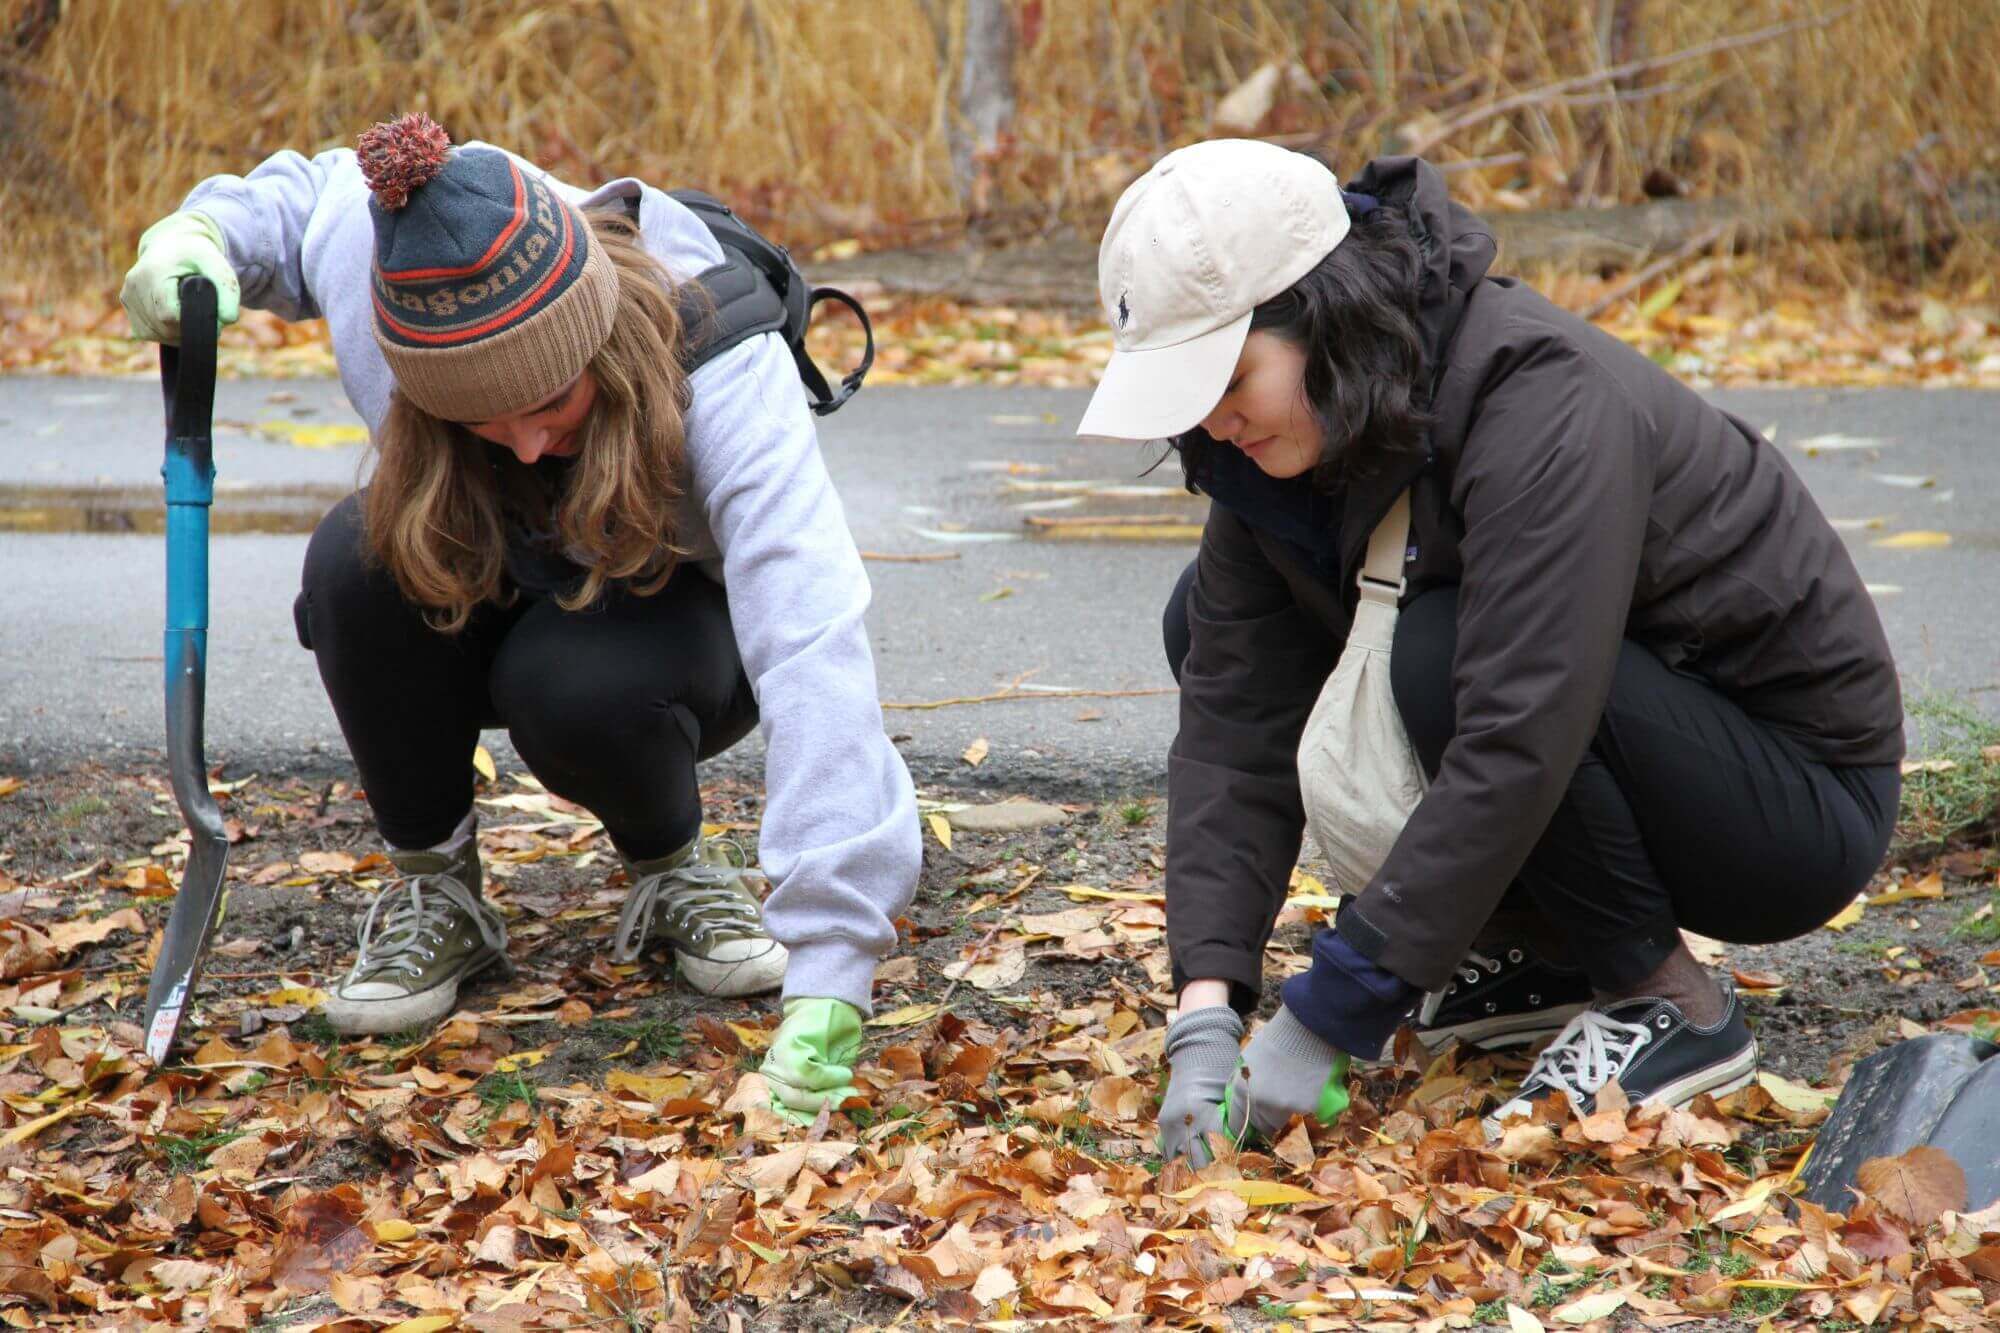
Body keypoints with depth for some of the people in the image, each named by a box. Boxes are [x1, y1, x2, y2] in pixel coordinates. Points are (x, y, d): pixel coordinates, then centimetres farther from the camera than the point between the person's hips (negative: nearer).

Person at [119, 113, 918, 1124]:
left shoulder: (723, 374, -39)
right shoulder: (371, 248, -28)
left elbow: (815, 658, -48)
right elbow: (303, 191, -1)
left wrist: (826, 974, -57)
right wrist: (201, 235, -26)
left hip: (668, 619, -3)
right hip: (479, 612, 3)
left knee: (570, 683, -38)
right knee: (355, 560, -31)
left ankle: (676, 869, -3)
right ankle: (433, 888, -8)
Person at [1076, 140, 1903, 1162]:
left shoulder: (1545, 406, -31)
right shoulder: (1277, 445, -7)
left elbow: (1518, 744, -36)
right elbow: (1235, 717, -10)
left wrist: (1329, 1014, -34)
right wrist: (1207, 1009, -22)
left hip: (1801, 795, -8)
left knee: (1445, 654, -33)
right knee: (1206, 622, -2)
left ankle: (1671, 1006, -12)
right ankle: (1536, 954, 4)